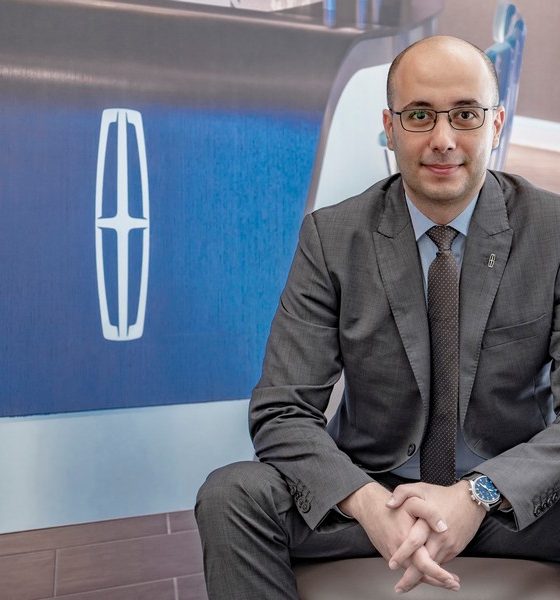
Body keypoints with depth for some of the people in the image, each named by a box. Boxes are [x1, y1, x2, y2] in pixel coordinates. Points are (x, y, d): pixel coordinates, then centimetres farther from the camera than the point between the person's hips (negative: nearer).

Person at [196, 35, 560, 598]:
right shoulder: (331, 236, -8)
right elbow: (281, 411, -11)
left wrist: (478, 494, -27)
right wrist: (369, 503, -29)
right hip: (373, 487, 0)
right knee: (229, 495, -24)